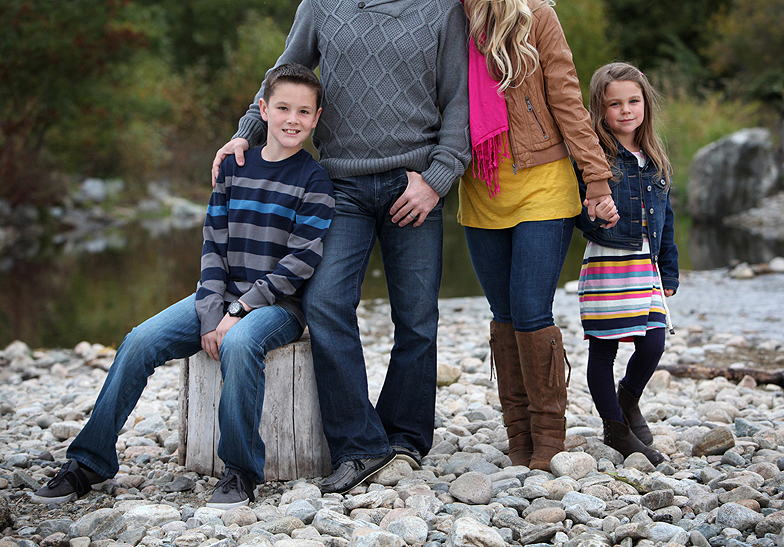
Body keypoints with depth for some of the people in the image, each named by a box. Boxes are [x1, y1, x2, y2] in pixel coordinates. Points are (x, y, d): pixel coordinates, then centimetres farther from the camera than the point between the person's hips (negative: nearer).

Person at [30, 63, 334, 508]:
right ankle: (89, 463, -5)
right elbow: (214, 244, 7)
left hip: (280, 305, -5)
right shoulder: (234, 167, 10)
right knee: (140, 342, -15)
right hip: (223, 298, 5)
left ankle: (242, 471, -24)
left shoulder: (315, 182, -5)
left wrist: (237, 313, -17)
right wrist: (210, 315, -7)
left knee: (239, 344, -38)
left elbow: (299, 263, -12)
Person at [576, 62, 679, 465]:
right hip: (606, 264, -5)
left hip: (647, 266, 5)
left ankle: (629, 398, 30)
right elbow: (581, 211, -8)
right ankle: (616, 428, 16)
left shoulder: (654, 160, 14)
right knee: (603, 349, 1)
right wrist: (595, 218, -30)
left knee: (653, 343, -1)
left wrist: (669, 273, 18)